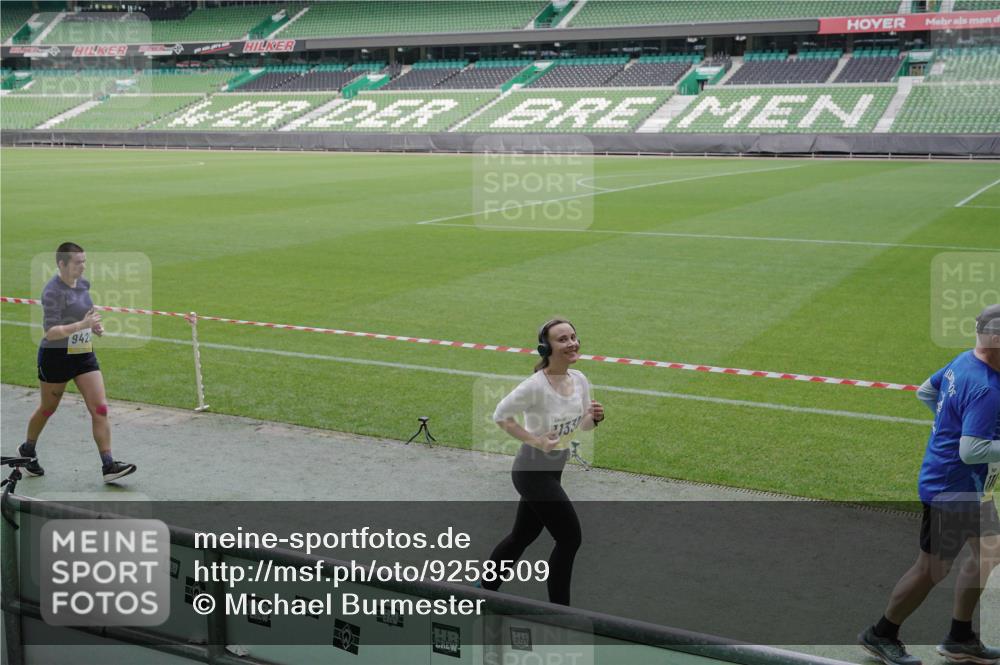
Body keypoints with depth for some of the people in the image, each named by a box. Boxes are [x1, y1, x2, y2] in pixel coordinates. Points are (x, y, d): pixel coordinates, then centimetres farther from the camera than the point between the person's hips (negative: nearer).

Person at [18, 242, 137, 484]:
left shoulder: (83, 284, 4)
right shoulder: (53, 291, -19)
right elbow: (50, 332, -25)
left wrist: (94, 325, 4)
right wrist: (82, 325, -35)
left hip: (84, 355, 6)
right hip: (56, 356, -6)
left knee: (100, 409, -5)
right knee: (48, 408, 13)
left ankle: (108, 465, -4)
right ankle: (27, 450, 40)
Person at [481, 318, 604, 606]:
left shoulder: (579, 380, -1)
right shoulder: (536, 386, -24)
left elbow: (582, 424, 10)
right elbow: (501, 415, -16)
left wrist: (594, 417, -12)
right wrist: (535, 440, -21)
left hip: (552, 471, 8)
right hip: (533, 471, -8)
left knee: (523, 536, 19)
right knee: (570, 537, -4)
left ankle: (485, 588, 37)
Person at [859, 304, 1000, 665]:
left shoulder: (963, 361, 1)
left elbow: (926, 391, 16)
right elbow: (970, 451, -32)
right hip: (954, 490, -10)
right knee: (932, 568, 3)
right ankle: (881, 635, 22)